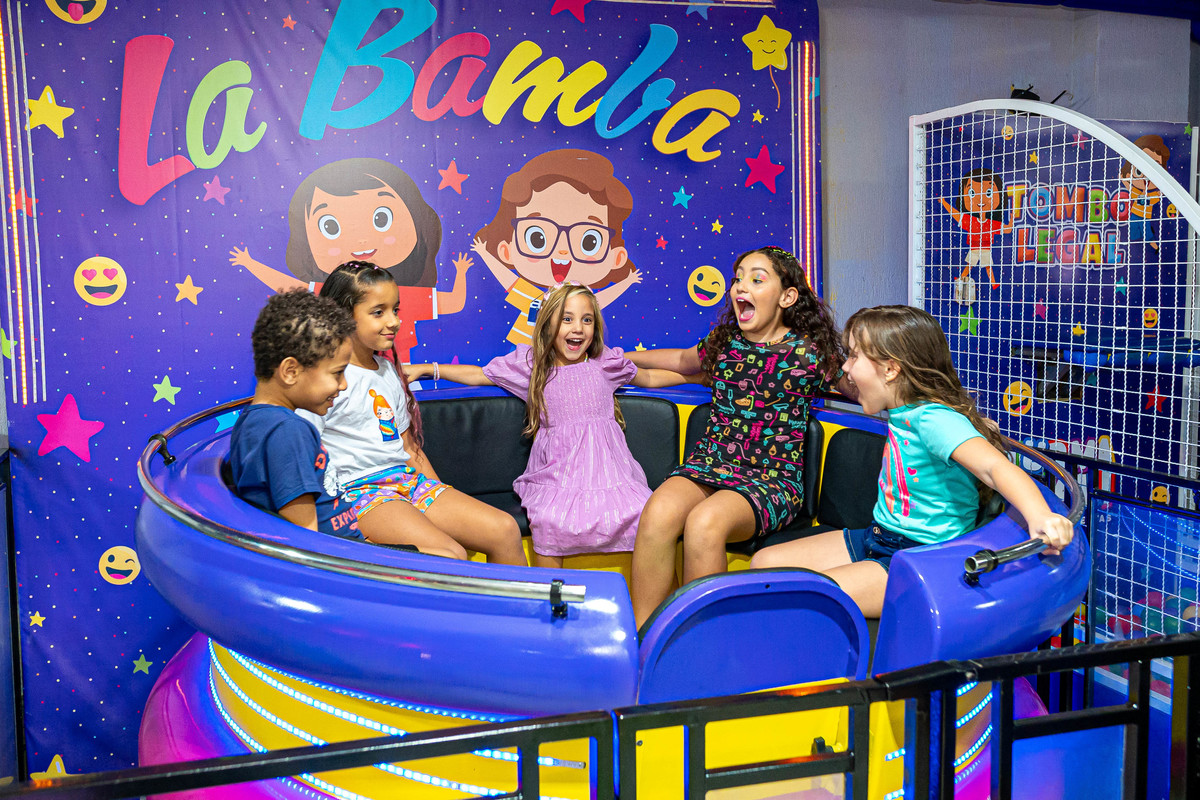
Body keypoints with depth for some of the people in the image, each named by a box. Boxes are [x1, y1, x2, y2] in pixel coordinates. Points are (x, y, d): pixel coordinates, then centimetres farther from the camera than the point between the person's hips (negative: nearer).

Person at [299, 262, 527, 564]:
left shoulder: (388, 371, 17)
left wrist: (444, 500, 14)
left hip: (410, 480, 8)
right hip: (358, 490, -8)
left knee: (505, 530, -8)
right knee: (450, 555, -29)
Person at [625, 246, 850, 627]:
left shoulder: (809, 354, 1)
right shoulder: (723, 342, 13)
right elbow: (681, 360, 35)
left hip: (771, 477, -3)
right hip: (709, 464, 4)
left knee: (704, 522, -35)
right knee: (658, 512, -30)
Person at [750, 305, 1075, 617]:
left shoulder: (935, 421, -22)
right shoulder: (904, 414, 5)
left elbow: (996, 466, -39)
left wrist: (1040, 516, -51)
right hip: (876, 540, 9)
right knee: (765, 562, 6)